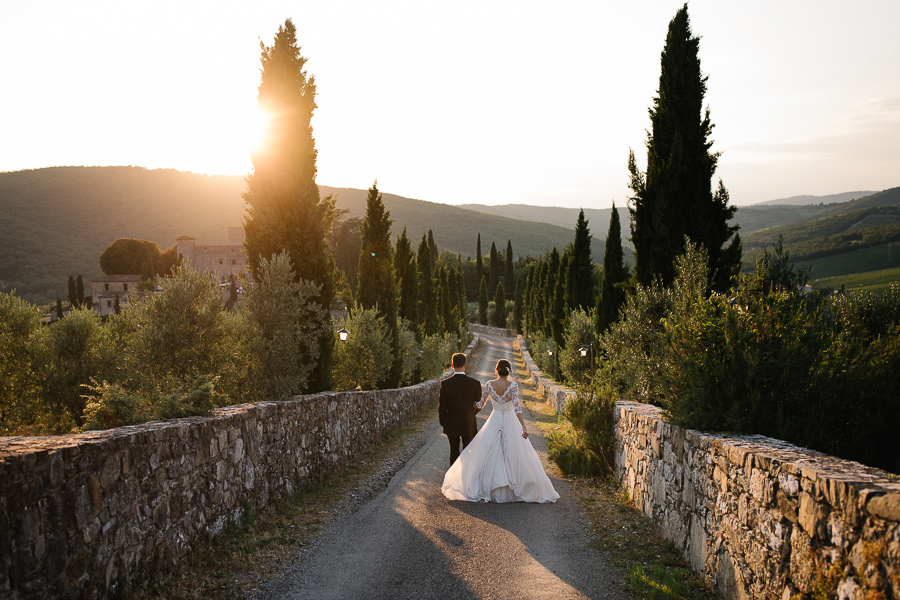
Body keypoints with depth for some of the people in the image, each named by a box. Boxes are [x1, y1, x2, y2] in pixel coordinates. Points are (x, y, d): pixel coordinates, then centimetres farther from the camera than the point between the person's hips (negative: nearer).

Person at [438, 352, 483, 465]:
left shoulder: (445, 383, -15)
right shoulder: (475, 383, -14)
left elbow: (442, 407, -11)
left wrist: (442, 422, 6)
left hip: (451, 425, 1)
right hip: (469, 424, -1)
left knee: (454, 451, 18)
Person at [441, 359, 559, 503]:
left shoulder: (489, 385, -4)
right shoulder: (513, 385, -11)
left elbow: (481, 404, 8)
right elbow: (516, 407, -19)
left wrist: (472, 406, 30)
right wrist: (523, 427, -22)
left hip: (494, 421, 2)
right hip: (510, 422, -2)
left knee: (489, 457, 8)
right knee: (514, 457, 5)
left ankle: (485, 489, 10)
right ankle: (517, 489, 5)